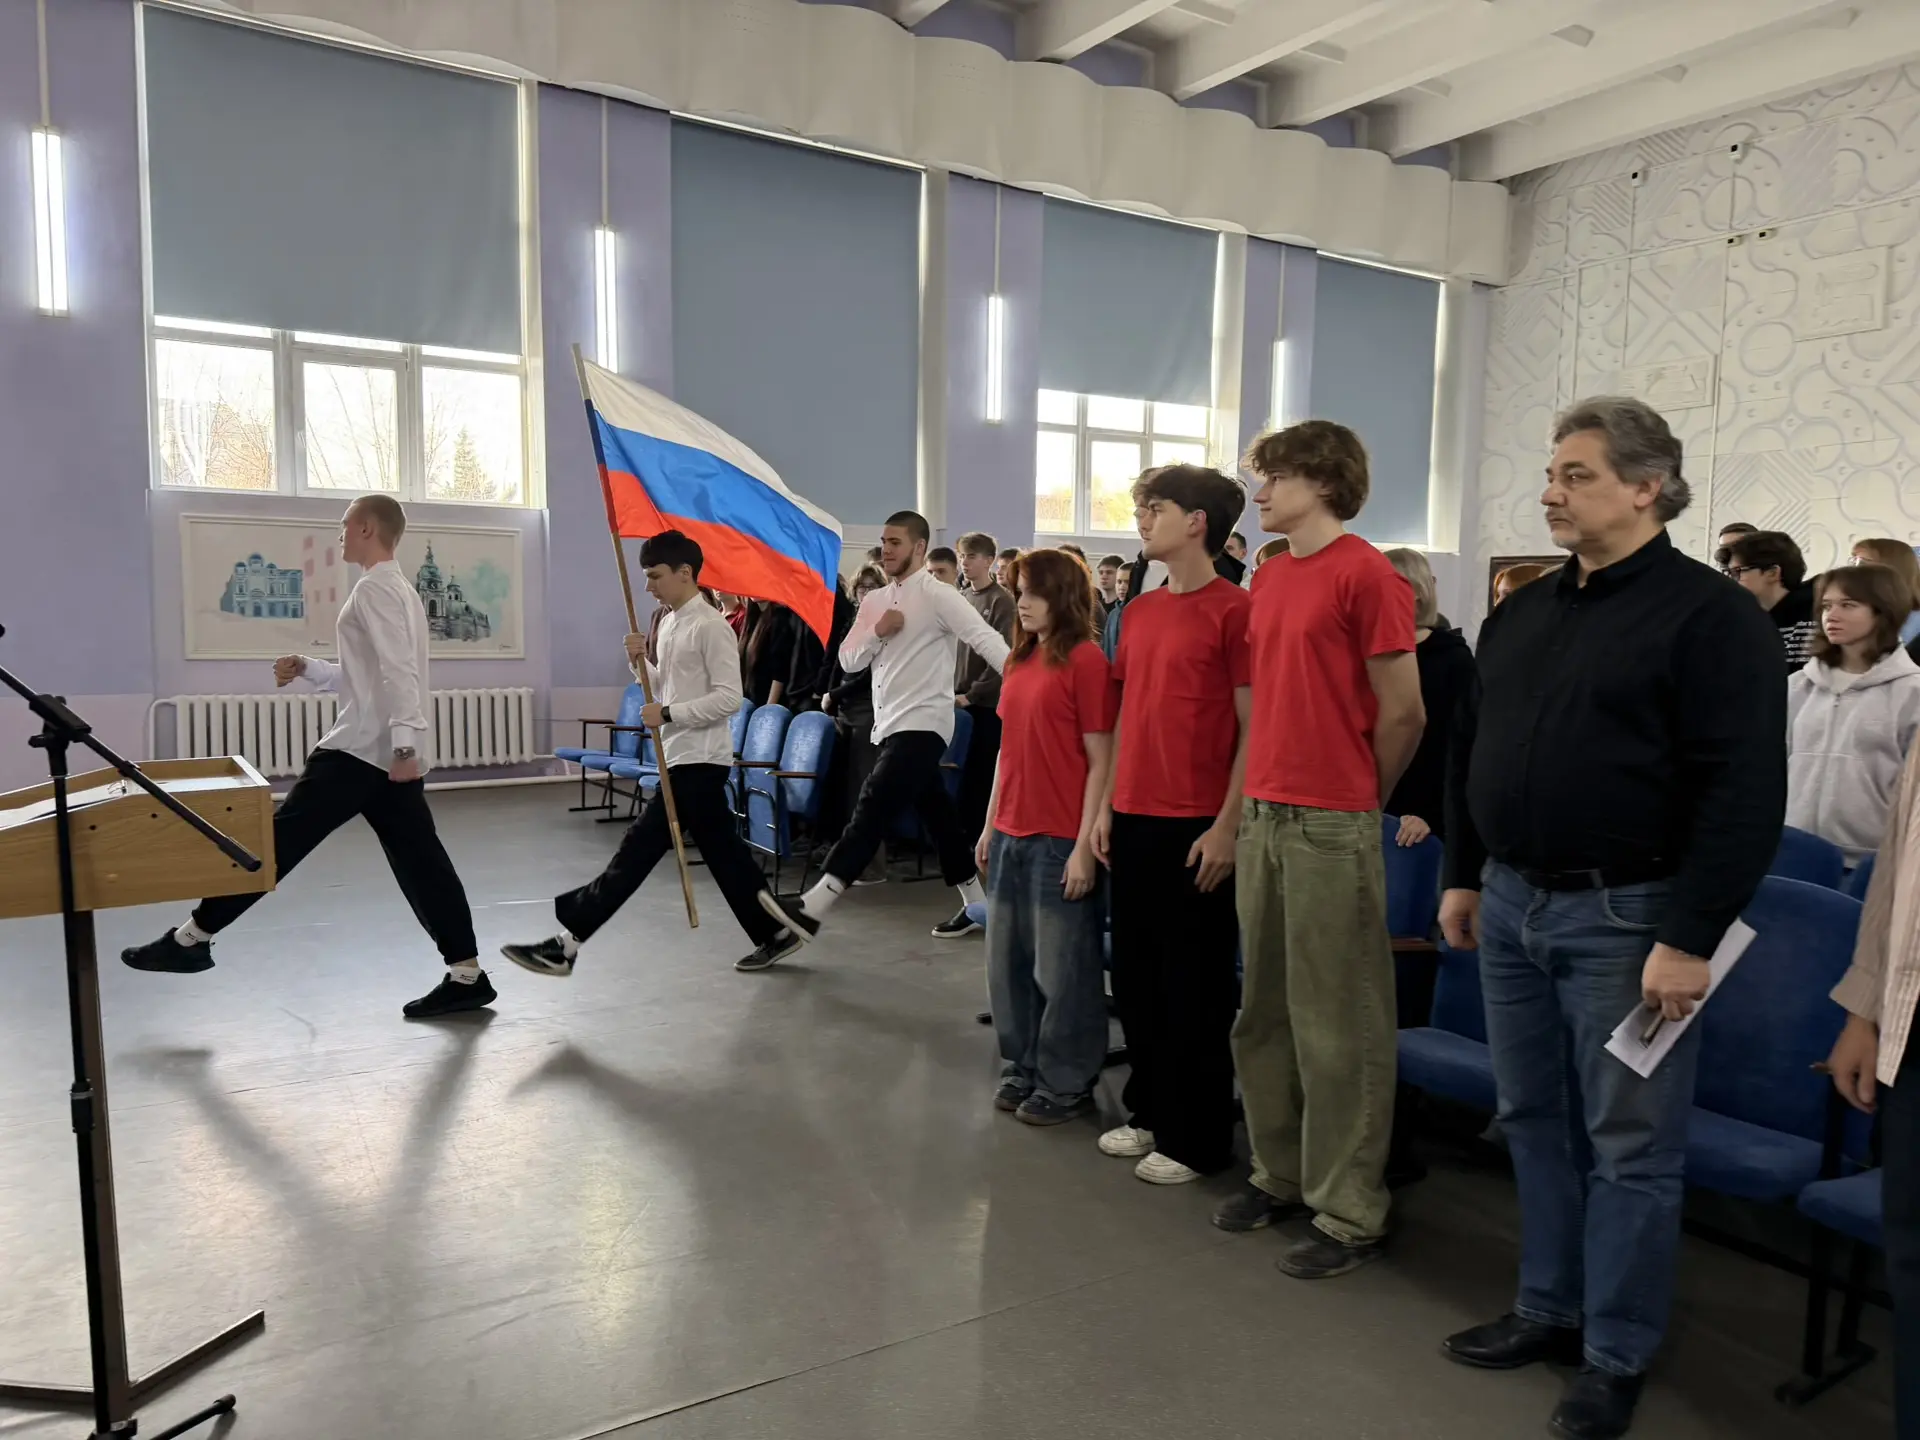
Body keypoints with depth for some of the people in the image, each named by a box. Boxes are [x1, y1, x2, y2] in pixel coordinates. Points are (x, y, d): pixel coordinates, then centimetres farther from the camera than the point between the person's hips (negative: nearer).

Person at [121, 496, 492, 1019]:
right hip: (392, 751, 10)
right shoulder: (399, 589, 21)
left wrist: (404, 745, -27)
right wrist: (308, 668, 18)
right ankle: (467, 975, 3)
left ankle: (192, 938, 10)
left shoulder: (375, 589, -9)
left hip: (368, 748, -9)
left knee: (283, 837, 0)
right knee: (420, 861, 5)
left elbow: (398, 672, -20)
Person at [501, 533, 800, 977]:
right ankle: (774, 934, 22)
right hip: (683, 758, 10)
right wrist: (641, 663, 1)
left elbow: (729, 698, -19)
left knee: (639, 848, -8)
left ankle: (567, 943, -5)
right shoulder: (669, 624, 14)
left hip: (700, 761, -10)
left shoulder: (711, 626, -14)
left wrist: (667, 715, -19)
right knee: (723, 853, 12)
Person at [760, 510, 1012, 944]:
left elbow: (985, 638, -17)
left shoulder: (938, 595, -9)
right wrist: (877, 632, -8)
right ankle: (976, 905, 27)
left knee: (870, 812, -14)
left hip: (921, 725, -8)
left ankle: (811, 908, -18)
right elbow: (848, 660, 11)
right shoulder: (874, 601, 14)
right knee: (937, 816, 15)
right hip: (892, 725, 8)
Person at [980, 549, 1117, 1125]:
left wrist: (1086, 845, -14)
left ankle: (1067, 1083, 18)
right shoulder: (1019, 661, 12)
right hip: (1010, 835, 7)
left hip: (1060, 839, -7)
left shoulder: (1085, 660, -10)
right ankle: (1022, 1070, 28)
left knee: (1061, 967, 3)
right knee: (1007, 961, 14)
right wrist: (990, 826, 15)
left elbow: (1100, 761, -12)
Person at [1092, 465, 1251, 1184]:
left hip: (1197, 827, -7)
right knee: (1135, 977, 15)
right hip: (1132, 821, 7)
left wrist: (1227, 826, -14)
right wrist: (1107, 805, 12)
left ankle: (1197, 1138, 17)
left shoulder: (1235, 609, -9)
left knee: (1195, 986, 4)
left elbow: (1254, 728, -11)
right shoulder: (1139, 611, 13)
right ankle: (1149, 1111, 31)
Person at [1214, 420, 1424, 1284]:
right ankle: (1280, 1175, 30)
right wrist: (1259, 798, 11)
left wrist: (1357, 799, 4)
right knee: (1264, 1011, 15)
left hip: (1332, 826, -8)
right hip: (1263, 816, 8)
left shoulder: (1364, 573, -9)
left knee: (1337, 1024, 1)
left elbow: (1403, 711, -8)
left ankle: (1350, 1214, 14)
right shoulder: (1269, 577, 14)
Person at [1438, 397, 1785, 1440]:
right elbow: (1472, 753, 18)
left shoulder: (1709, 616, -9)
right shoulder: (1521, 612, 12)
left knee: (1629, 1147, 5)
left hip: (1625, 917, -6)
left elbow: (1744, 791, -15)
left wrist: (1691, 937, -18)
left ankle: (1616, 1356, 20)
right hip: (1512, 905, 7)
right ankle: (1549, 1311, 30)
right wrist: (1464, 875, 15)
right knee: (1534, 1122, 15)